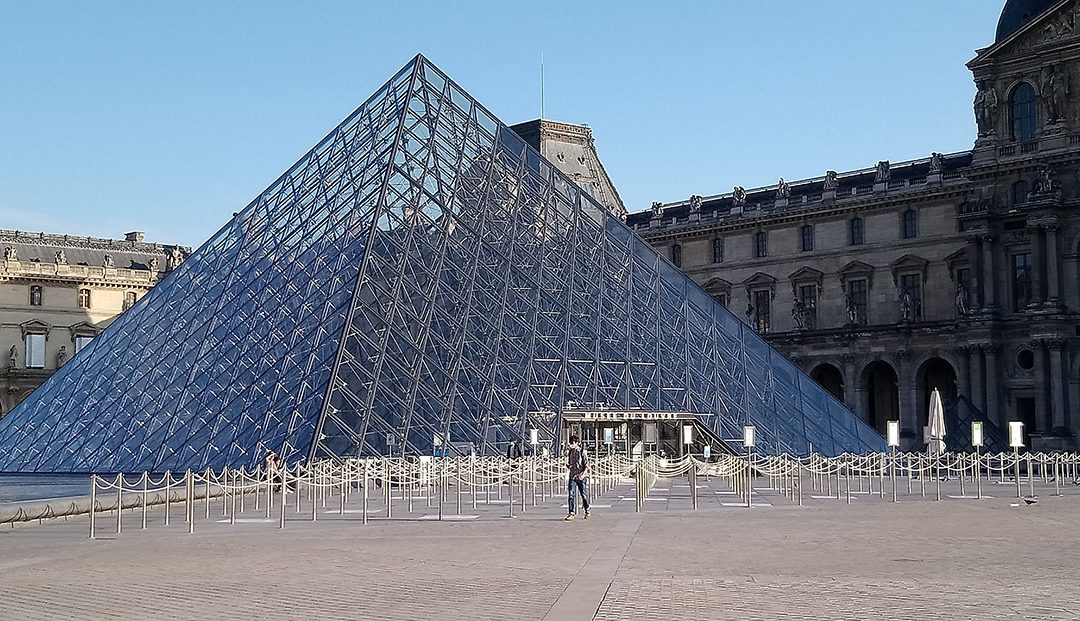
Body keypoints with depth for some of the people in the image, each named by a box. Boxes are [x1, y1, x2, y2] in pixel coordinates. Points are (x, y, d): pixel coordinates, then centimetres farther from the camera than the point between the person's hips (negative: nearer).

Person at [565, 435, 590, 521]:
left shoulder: (582, 452, -5)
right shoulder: (570, 453, 9)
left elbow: (587, 465, -7)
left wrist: (583, 474, -19)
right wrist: (568, 467, -2)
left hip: (580, 477, -4)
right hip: (572, 476, 4)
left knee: (583, 494, 7)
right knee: (571, 494, -6)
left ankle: (587, 511, 27)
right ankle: (571, 513, -7)